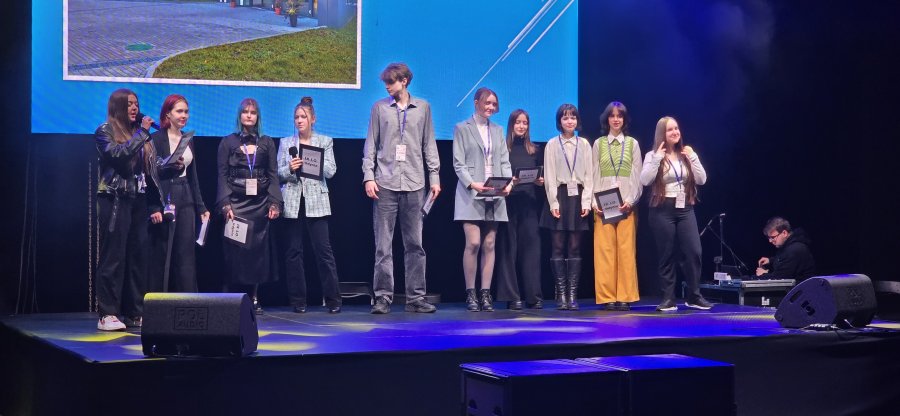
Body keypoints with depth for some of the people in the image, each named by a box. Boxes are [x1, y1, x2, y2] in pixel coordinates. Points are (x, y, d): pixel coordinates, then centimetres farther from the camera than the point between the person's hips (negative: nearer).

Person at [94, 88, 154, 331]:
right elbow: (118, 154, -16)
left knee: (138, 256, 3)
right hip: (114, 200, -6)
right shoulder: (105, 131, 1)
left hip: (138, 201, 6)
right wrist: (142, 133, -11)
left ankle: (136, 314, 7)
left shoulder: (138, 133, 17)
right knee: (112, 257, -7)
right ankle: (107, 315, -5)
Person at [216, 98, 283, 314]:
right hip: (236, 202, -2)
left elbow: (273, 175, 8)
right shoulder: (228, 142, 7)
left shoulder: (267, 143, 12)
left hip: (260, 203, 2)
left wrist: (274, 203, -3)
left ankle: (253, 298, 4)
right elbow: (222, 175, 2)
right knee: (235, 249, -7)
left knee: (258, 248, -1)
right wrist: (225, 204, -9)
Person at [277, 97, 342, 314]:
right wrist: (290, 168, -14)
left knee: (323, 249, -5)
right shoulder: (285, 143, 12)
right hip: (293, 202, 2)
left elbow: (330, 171, -1)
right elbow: (278, 173, 6)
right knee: (294, 251, 2)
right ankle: (298, 300, 9)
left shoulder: (325, 142, 8)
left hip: (316, 202, -2)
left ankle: (333, 300, -1)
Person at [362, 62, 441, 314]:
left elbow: (429, 145, 11)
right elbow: (371, 145, 6)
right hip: (385, 184, -1)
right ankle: (383, 298, 2)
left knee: (415, 244, 4)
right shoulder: (380, 107, 8)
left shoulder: (422, 107, 11)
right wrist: (369, 176, -4)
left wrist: (434, 177, 5)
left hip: (414, 185, 1)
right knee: (383, 245, -2)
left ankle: (415, 298, 8)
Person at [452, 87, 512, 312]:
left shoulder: (498, 130, 17)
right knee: (473, 243, -11)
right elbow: (458, 163, -3)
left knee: (489, 245, 1)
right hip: (471, 195, -4)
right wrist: (472, 184, -18)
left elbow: (504, 161, 11)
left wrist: (508, 183, -8)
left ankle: (485, 293, 4)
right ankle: (470, 293, -3)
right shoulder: (462, 128, 4)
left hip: (494, 195, 4)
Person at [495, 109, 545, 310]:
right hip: (508, 203, -2)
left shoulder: (535, 150, 14)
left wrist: (542, 181, -5)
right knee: (508, 248, -2)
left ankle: (534, 296, 1)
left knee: (531, 247, -1)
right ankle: (512, 297, 0)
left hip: (529, 203, 2)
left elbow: (542, 175, 16)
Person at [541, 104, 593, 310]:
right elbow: (549, 176, 1)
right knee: (558, 247, -2)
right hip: (559, 195, -1)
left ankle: (572, 294, 2)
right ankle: (561, 294, 1)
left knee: (575, 248, 1)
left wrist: (586, 202, -4)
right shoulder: (552, 144, 4)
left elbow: (589, 174, 6)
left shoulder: (584, 144, 8)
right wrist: (553, 203, -7)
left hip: (578, 196, 1)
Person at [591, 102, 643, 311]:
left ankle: (624, 296, -2)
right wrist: (594, 202, -6)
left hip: (626, 204, 0)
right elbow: (594, 175, 7)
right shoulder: (599, 144, 11)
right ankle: (607, 296, -2)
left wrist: (630, 200, -8)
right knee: (604, 250, -4)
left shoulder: (632, 144, 11)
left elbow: (637, 176, 6)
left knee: (626, 250, -4)